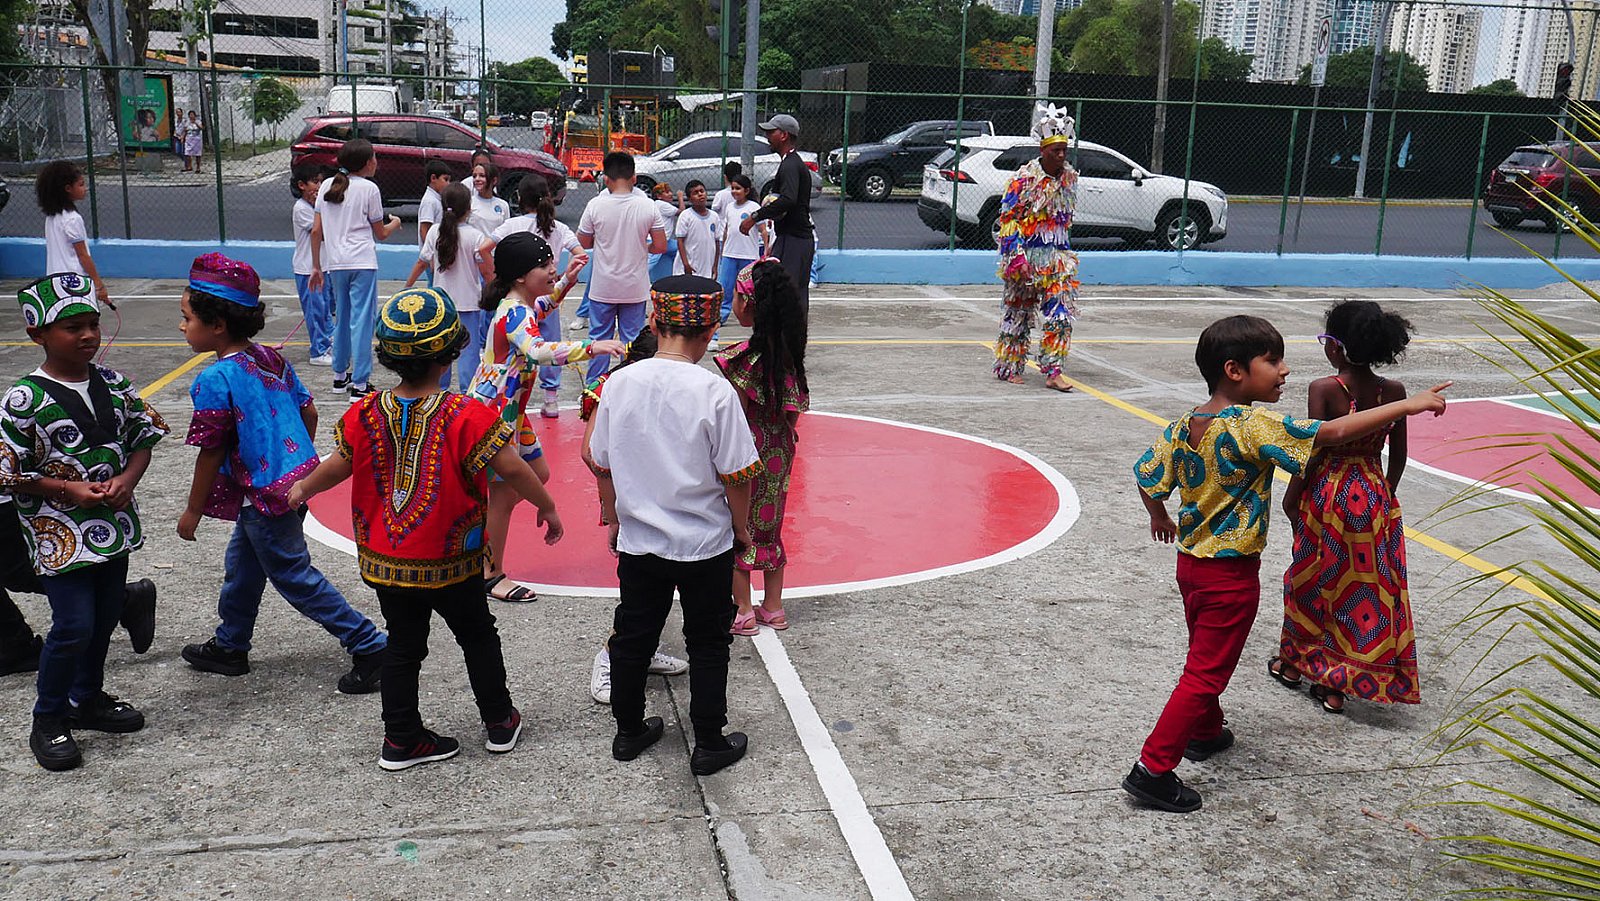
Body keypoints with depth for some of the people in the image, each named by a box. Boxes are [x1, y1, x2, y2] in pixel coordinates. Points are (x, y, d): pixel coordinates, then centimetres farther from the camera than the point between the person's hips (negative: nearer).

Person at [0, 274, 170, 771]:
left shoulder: (114, 384, 0)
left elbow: (144, 439, 8)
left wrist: (126, 480, -10)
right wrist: (66, 488, -19)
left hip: (115, 524, 5)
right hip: (60, 534, -5)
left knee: (105, 618, 16)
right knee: (74, 626, -6)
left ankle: (87, 699, 38)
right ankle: (48, 721, 15)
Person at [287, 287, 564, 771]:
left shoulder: (365, 415, -7)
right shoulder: (466, 416, -20)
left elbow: (340, 465, 8)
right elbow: (511, 468, -19)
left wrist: (303, 487, 29)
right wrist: (548, 507, -2)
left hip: (385, 563, 4)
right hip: (450, 565, -3)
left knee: (403, 648, 16)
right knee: (478, 637, 18)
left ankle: (401, 739, 24)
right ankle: (499, 722, 30)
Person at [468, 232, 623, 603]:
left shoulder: (520, 305, 5)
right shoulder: (515, 313, -26)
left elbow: (541, 307, 31)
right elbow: (539, 351, -46)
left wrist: (566, 282, 17)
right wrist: (592, 347, -51)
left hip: (509, 410, 10)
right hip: (491, 412, -10)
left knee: (537, 475, 18)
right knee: (505, 492, 0)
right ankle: (491, 575, 13)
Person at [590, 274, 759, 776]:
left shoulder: (620, 383, -7)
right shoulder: (714, 392, -19)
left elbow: (603, 466, 2)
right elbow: (736, 475, -14)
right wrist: (740, 527, 4)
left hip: (637, 542, 3)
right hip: (706, 545, -3)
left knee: (632, 638, 19)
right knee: (708, 645, 13)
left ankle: (629, 732, 34)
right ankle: (709, 745, 22)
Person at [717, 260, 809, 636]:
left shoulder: (744, 358, -22)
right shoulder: (789, 350, -1)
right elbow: (795, 410, 7)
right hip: (779, 452, 7)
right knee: (769, 526, 19)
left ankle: (743, 612, 15)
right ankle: (773, 607, 28)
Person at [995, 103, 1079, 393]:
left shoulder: (1070, 178, 7)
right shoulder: (1024, 179, -11)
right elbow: (1008, 218, -12)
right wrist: (1015, 257, -19)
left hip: (1058, 255, 5)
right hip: (1027, 256, -5)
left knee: (1061, 312, -4)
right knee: (1019, 312, 6)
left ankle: (1053, 371, -1)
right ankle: (1009, 367, 19)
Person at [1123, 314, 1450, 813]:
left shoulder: (1183, 426, -1)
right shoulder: (1252, 425, -23)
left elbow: (1147, 476, 6)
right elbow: (1331, 434, -26)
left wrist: (1159, 518, 26)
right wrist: (1407, 406, -20)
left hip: (1190, 562, 8)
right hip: (1231, 573, -8)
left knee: (1205, 656, 26)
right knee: (1206, 673, 0)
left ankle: (1205, 732, 46)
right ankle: (1153, 768, 2)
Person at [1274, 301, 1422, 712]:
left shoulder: (1324, 389, -17)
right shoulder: (1394, 392, -4)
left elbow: (1312, 451, -15)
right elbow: (1398, 456, 3)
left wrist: (1292, 496, -2)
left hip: (1328, 493, -3)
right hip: (1374, 494, 3)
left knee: (1313, 578, 15)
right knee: (1367, 585, 12)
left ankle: (1294, 662, 32)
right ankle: (1336, 685, 17)